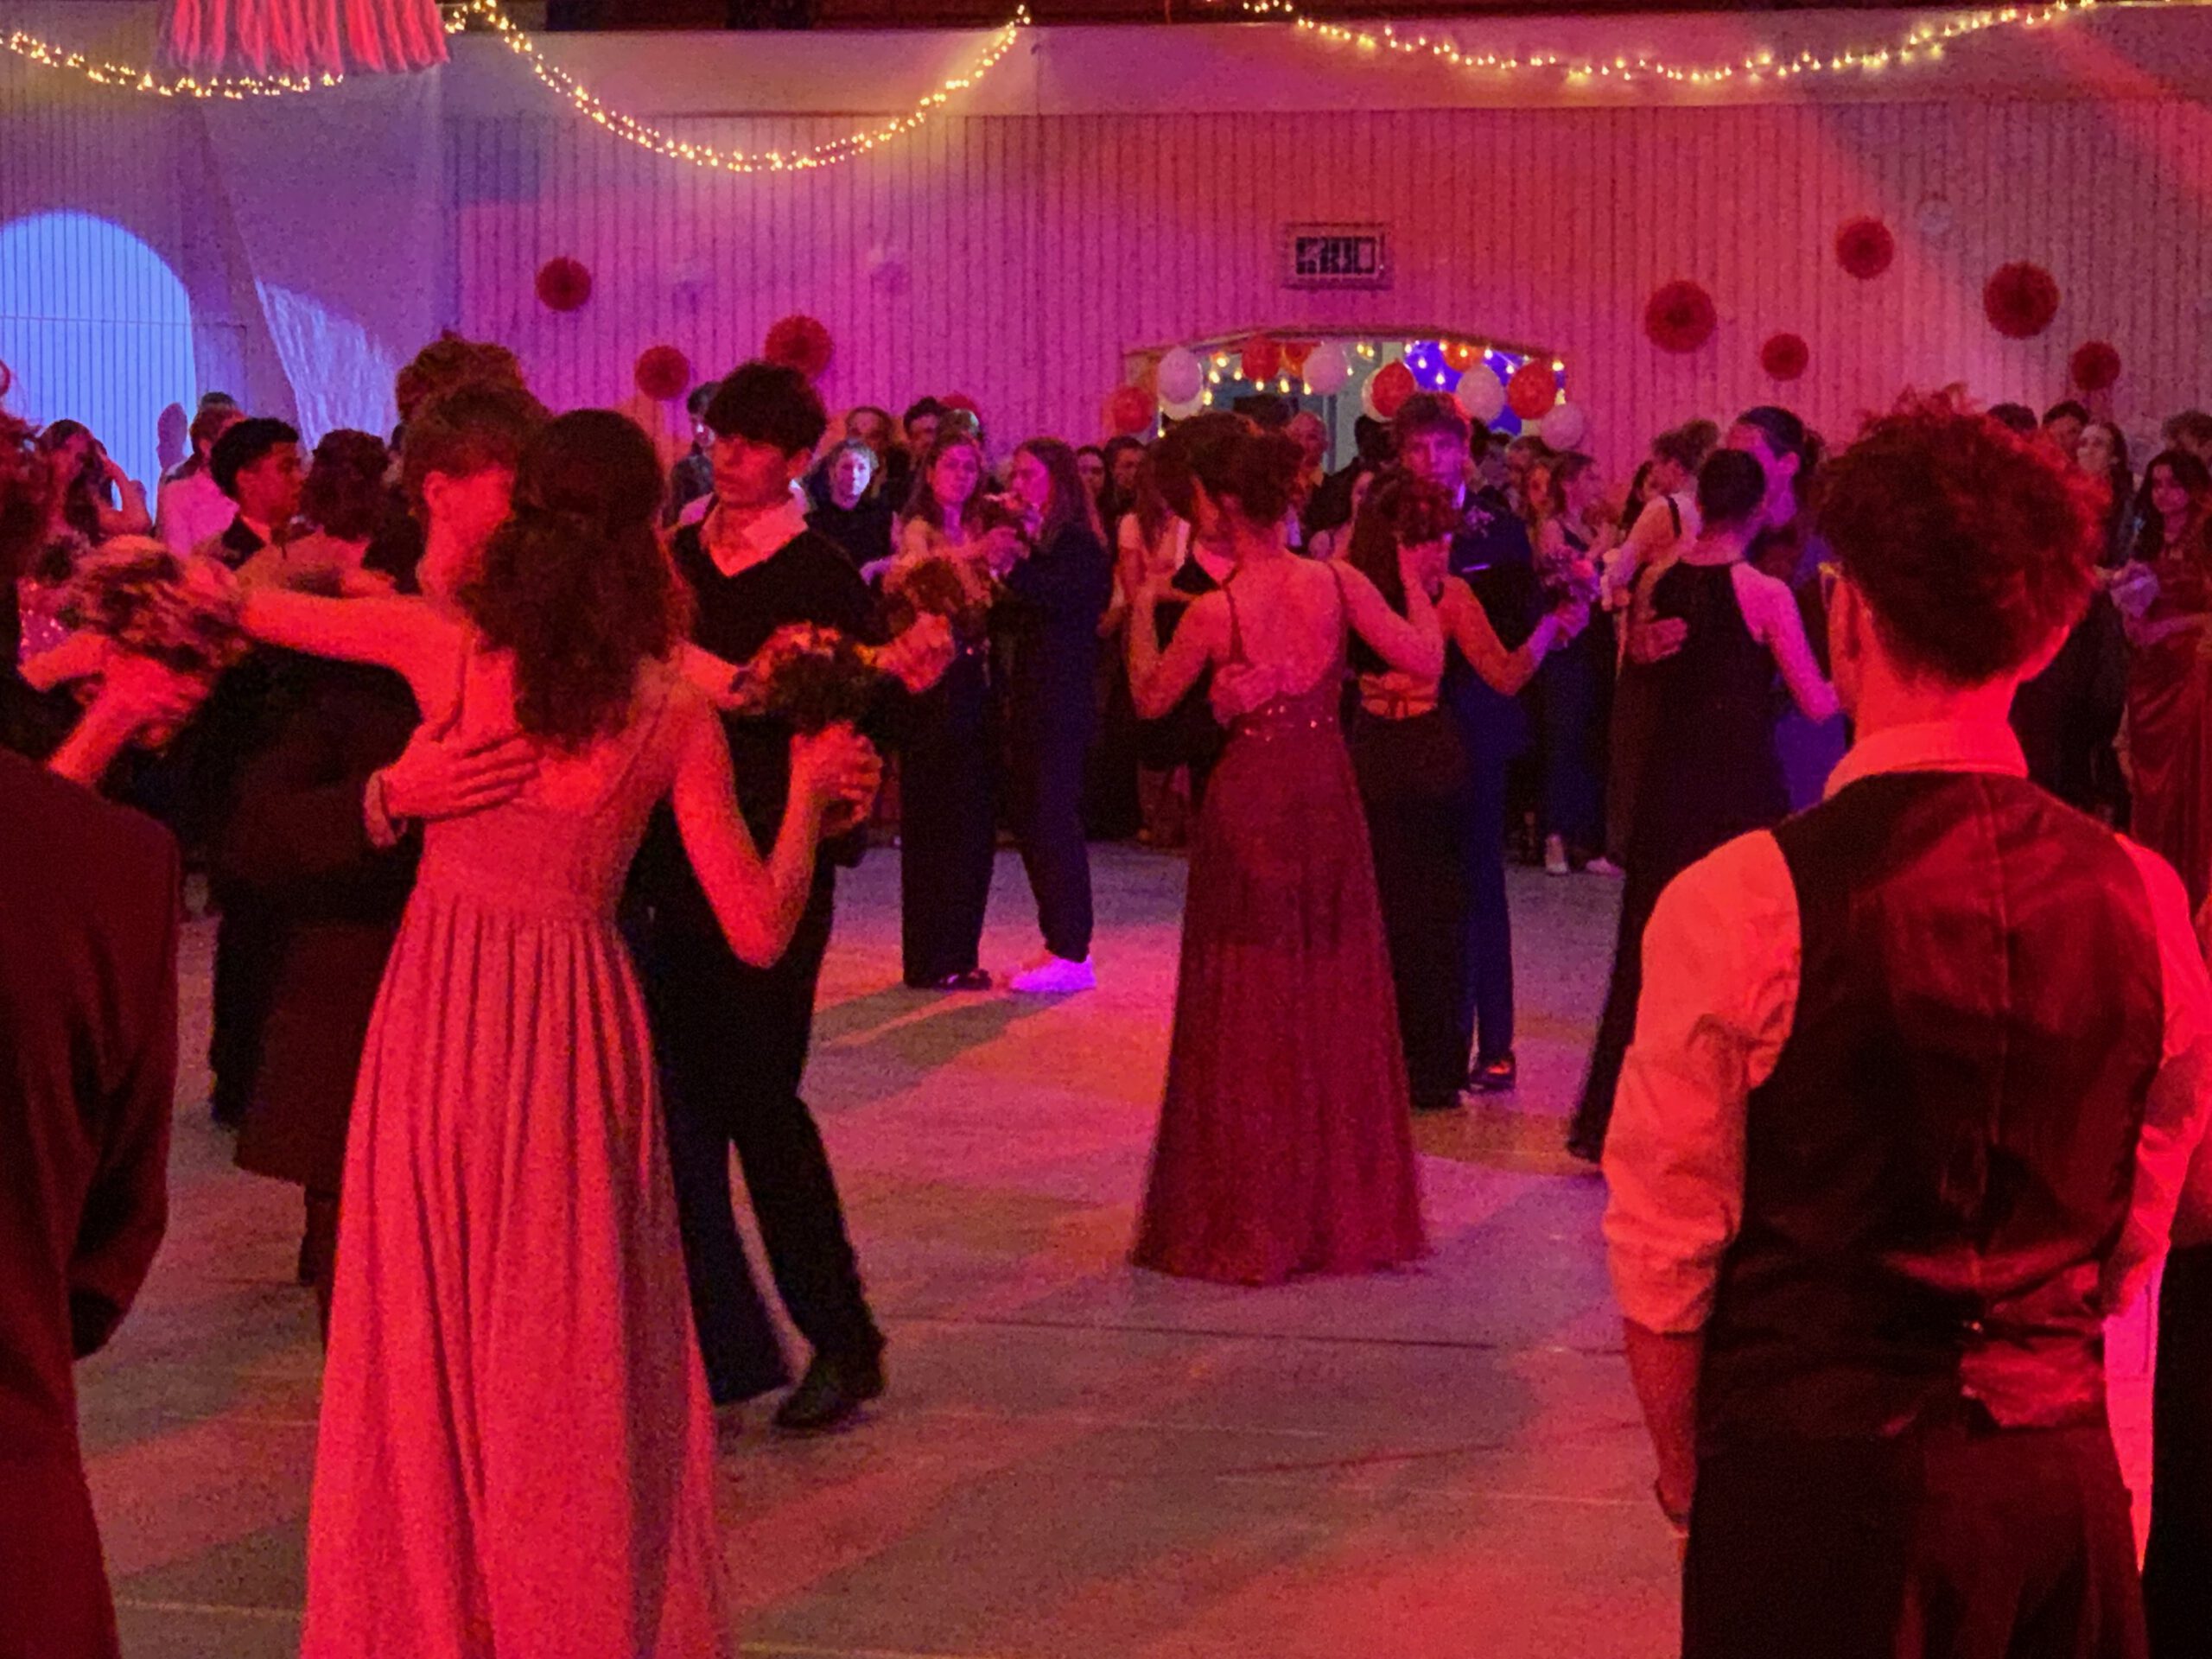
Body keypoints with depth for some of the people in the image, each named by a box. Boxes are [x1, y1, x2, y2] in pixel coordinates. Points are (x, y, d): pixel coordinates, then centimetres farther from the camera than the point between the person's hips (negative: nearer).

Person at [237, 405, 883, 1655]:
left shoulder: (443, 642, -7)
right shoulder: (674, 712, -10)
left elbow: (250, 606, 8)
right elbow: (761, 932, -9)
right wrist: (809, 790, 5)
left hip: (436, 1021, 1)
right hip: (573, 1032, -1)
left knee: (427, 1339, 15)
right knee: (573, 1346, 13)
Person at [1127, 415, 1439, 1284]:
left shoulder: (1214, 612, -16)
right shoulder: (1338, 584, -9)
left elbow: (1150, 698, -2)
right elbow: (1428, 659, -4)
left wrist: (1142, 605, 7)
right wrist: (1407, 575, 8)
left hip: (1249, 812, -3)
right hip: (1328, 804, 3)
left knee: (1246, 1019, 8)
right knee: (1337, 1012, 14)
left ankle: (1248, 1222, 14)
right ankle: (1345, 1207, 21)